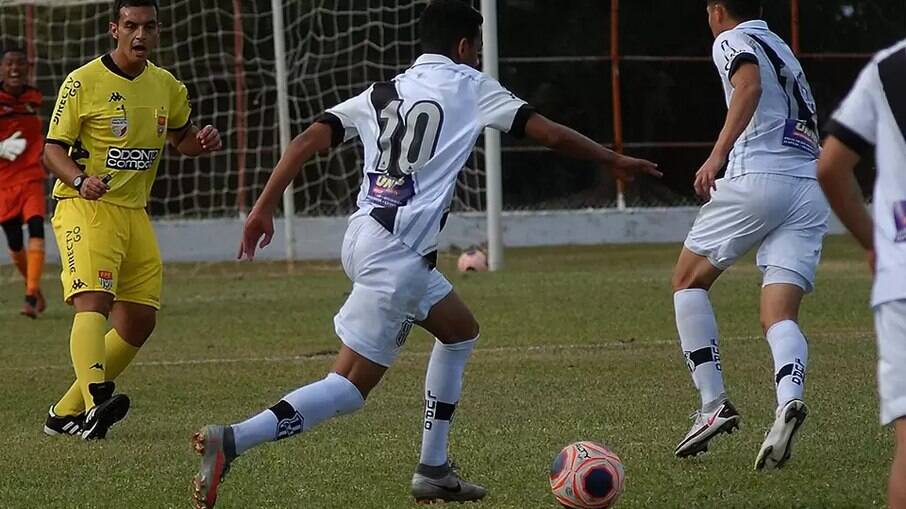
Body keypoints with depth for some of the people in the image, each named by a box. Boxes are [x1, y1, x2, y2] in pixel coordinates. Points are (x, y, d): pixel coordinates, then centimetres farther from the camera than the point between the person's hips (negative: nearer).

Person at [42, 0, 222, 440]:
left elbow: (180, 138, 25)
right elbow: (53, 150, -7)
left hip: (134, 213, 7)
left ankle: (66, 412, 15)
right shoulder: (84, 82, -8)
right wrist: (80, 179, -28)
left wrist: (201, 141, 1)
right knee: (93, 302, -26)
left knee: (139, 321, 5)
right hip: (84, 209, -7)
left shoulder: (166, 86, 10)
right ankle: (95, 402, -44)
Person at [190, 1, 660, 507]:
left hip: (366, 236, 8)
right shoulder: (469, 86, 4)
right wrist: (615, 160, 18)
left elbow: (307, 141, 8)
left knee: (460, 330, 26)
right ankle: (231, 441, -25)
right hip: (396, 254, -8)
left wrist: (264, 208, 7)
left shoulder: (381, 94, 18)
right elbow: (550, 132, 6)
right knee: (350, 387, -10)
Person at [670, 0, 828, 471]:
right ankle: (789, 398, -30)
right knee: (779, 315, 0)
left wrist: (718, 154, -26)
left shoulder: (733, 40, 5)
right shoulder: (781, 48, 29)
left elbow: (749, 85, -17)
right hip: (811, 188, 6)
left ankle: (713, 404, -1)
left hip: (759, 176, -6)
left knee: (689, 280, 11)